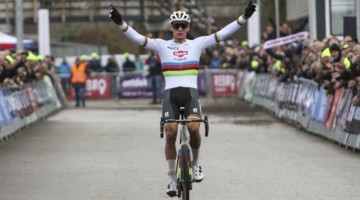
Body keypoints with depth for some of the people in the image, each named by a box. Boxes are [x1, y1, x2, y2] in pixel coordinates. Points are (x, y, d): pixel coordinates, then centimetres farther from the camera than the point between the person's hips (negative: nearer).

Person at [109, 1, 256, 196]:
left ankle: (195, 163, 7)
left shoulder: (197, 43, 9)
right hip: (170, 93, 0)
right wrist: (121, 23, -20)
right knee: (170, 133, -13)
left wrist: (244, 17, -8)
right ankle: (172, 178, 2)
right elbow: (138, 38, -4)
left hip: (190, 92, 0)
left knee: (193, 128, -23)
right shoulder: (162, 45, 8)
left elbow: (222, 34, 2)